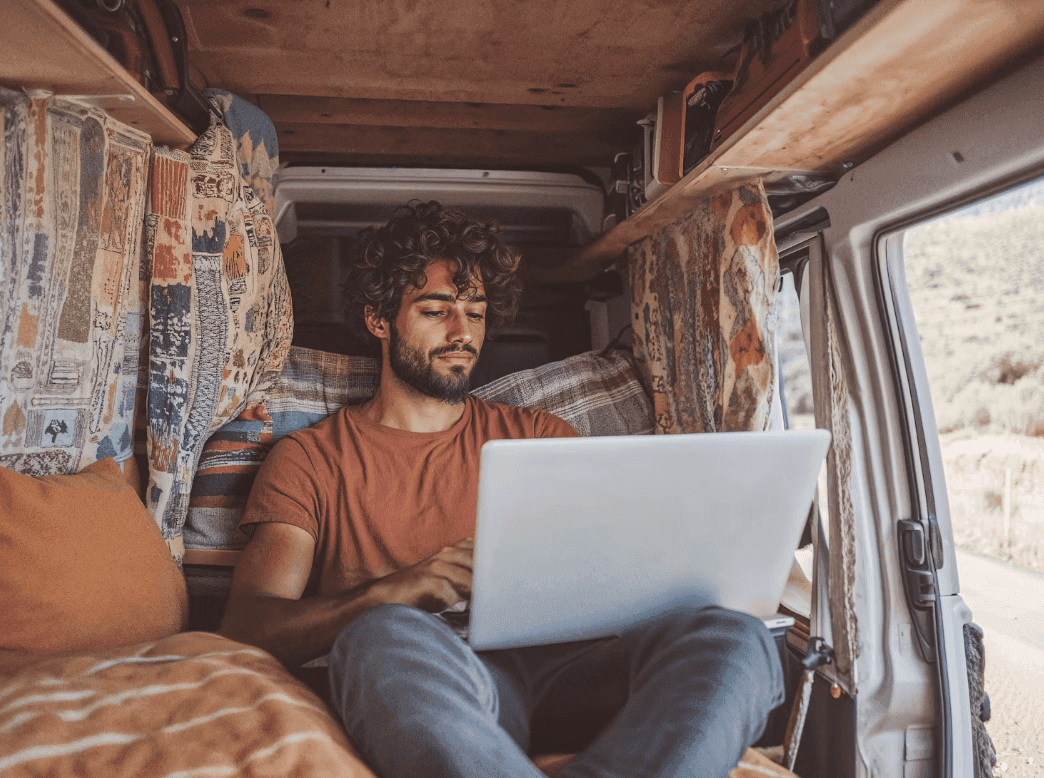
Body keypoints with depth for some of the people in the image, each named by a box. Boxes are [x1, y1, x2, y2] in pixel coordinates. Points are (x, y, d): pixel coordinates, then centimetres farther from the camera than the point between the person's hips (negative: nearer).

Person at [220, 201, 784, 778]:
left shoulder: (538, 436, 22)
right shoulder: (309, 459, 14)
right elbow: (247, 625, 2)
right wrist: (389, 591, -18)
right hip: (419, 689, -3)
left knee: (732, 639, -26)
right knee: (385, 635, -38)